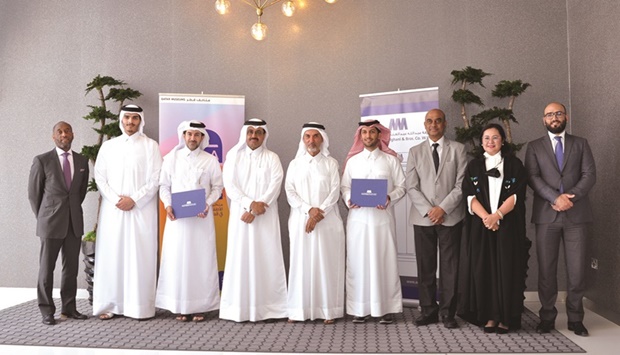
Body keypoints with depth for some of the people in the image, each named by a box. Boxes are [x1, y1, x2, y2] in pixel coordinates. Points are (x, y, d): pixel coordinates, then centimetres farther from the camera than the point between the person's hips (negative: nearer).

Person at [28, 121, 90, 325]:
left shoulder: (82, 161, 7)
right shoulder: (42, 161, -4)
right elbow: (33, 193, 3)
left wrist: (73, 211, 14)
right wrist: (43, 218, 6)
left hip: (75, 222, 3)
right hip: (51, 223, -3)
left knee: (71, 267, 8)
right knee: (46, 268, 4)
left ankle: (69, 308, 18)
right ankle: (47, 311, 15)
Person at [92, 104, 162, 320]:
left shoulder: (150, 146, 5)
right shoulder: (108, 146, 13)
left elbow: (155, 179, -2)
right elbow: (99, 176, 7)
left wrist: (134, 200, -11)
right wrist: (116, 199, -7)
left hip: (141, 210, -2)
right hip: (112, 209, 3)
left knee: (140, 256, -3)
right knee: (111, 255, 1)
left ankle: (140, 306, 1)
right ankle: (109, 305, 7)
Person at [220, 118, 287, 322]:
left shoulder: (272, 158, 9)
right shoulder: (234, 156, 10)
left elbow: (275, 186, -3)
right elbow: (229, 185, 0)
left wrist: (256, 209, -13)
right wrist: (250, 203, -13)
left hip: (266, 217, 0)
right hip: (240, 215, 1)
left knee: (267, 258, -4)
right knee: (240, 258, -2)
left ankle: (267, 308, 0)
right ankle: (240, 309, 3)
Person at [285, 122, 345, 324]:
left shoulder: (331, 163, 6)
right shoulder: (295, 164, 11)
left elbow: (335, 192, -2)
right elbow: (290, 192, 2)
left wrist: (319, 213, -13)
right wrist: (309, 210, -12)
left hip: (327, 221, -1)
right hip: (300, 220, 2)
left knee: (327, 263, -2)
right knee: (301, 263, 0)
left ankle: (328, 310, 4)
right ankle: (299, 309, 5)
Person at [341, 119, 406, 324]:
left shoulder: (390, 160, 6)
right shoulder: (352, 160, 12)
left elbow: (401, 186, 3)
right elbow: (344, 186, 11)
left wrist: (389, 198, -14)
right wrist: (349, 199, -9)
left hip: (382, 217, -1)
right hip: (358, 217, 2)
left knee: (384, 261, 0)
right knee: (358, 261, 1)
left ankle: (386, 308, 8)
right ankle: (360, 308, 8)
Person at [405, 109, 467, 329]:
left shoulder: (457, 149, 7)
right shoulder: (415, 151, 11)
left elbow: (462, 184, -1)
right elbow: (411, 186, 3)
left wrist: (443, 208, -11)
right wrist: (428, 210, -9)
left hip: (450, 217, -1)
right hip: (422, 217, 1)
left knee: (450, 266, 2)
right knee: (425, 267, 5)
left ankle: (447, 312, 11)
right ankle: (428, 310, 14)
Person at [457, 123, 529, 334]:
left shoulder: (514, 165, 6)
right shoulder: (474, 166, 10)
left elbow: (516, 195, -4)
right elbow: (470, 196, 0)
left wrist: (497, 215, -17)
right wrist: (485, 217, -15)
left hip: (508, 226, -1)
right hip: (480, 226, 1)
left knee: (506, 269, -1)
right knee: (483, 269, 0)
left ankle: (506, 318, 7)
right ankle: (489, 316, 8)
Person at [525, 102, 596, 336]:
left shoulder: (581, 144, 12)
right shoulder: (534, 147, 9)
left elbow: (590, 175, 1)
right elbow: (533, 178, -3)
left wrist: (570, 196, -14)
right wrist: (555, 197, -17)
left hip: (576, 214, 1)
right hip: (546, 215, 0)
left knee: (577, 269, 3)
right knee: (546, 269, 4)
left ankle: (575, 318, 16)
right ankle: (547, 316, 15)